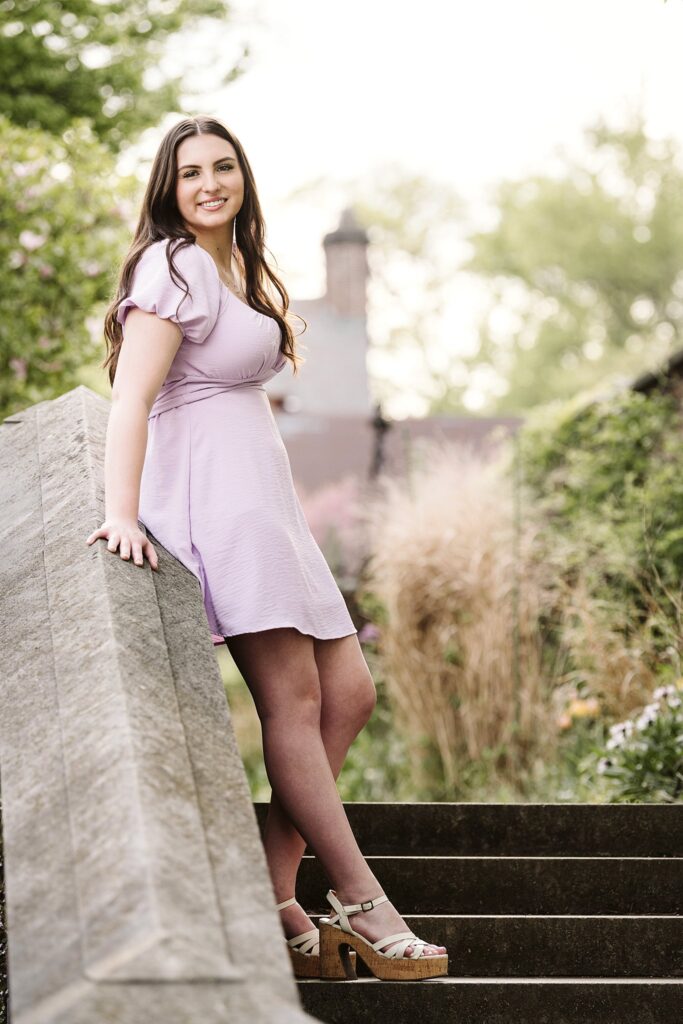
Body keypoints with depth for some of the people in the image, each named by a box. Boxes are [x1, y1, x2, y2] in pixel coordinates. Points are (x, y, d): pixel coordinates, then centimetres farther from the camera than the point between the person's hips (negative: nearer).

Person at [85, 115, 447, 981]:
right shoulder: (174, 267, -7)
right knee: (293, 698, -12)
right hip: (215, 492, -10)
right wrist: (121, 513, -28)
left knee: (348, 695, 4)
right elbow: (131, 396, -17)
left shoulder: (234, 266, 23)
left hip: (262, 496, 10)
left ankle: (276, 904, 2)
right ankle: (359, 902, -7)